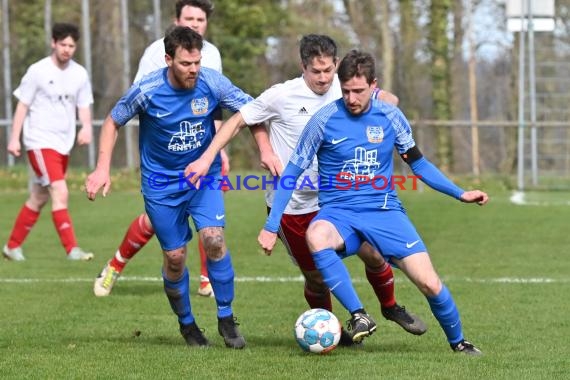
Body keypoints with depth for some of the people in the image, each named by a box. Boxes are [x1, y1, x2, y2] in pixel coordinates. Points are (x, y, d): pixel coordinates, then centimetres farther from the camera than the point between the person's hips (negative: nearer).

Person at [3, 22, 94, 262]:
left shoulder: (80, 74, 7)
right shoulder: (38, 71, -7)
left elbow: (84, 106, 10)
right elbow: (23, 106, -3)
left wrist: (86, 127, -11)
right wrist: (14, 138, -8)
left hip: (64, 144, 6)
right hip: (40, 141, -6)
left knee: (39, 199, 12)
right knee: (60, 193, -19)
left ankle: (12, 246, 25)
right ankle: (72, 249, -22)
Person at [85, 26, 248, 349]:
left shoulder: (212, 83, -16)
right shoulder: (146, 91, -19)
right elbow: (113, 122, -2)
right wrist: (103, 169, -10)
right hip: (162, 183, -1)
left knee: (214, 238, -19)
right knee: (175, 257, 2)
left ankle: (226, 318, -4)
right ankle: (186, 323, 26)